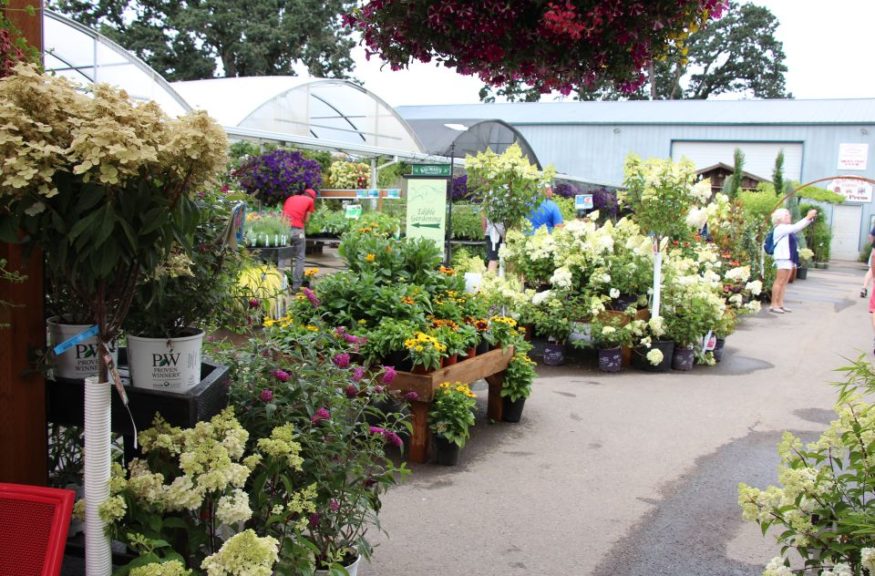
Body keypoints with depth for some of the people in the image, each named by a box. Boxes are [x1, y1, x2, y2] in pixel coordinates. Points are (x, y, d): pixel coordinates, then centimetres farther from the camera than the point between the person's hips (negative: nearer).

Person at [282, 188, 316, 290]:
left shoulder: (290, 198, 24)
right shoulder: (310, 200, 13)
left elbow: (283, 213, 18)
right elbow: (306, 220, 11)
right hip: (297, 230, -4)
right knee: (299, 258, 6)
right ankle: (296, 286, 1)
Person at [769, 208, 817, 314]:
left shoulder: (786, 228, 17)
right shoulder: (780, 228, -11)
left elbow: (798, 228, 19)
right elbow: (796, 227, -17)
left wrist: (810, 218, 9)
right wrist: (808, 217, -10)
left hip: (789, 258, 10)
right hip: (783, 258, -10)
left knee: (784, 282, 9)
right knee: (779, 282, -9)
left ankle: (780, 304, 12)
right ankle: (774, 305, -9)